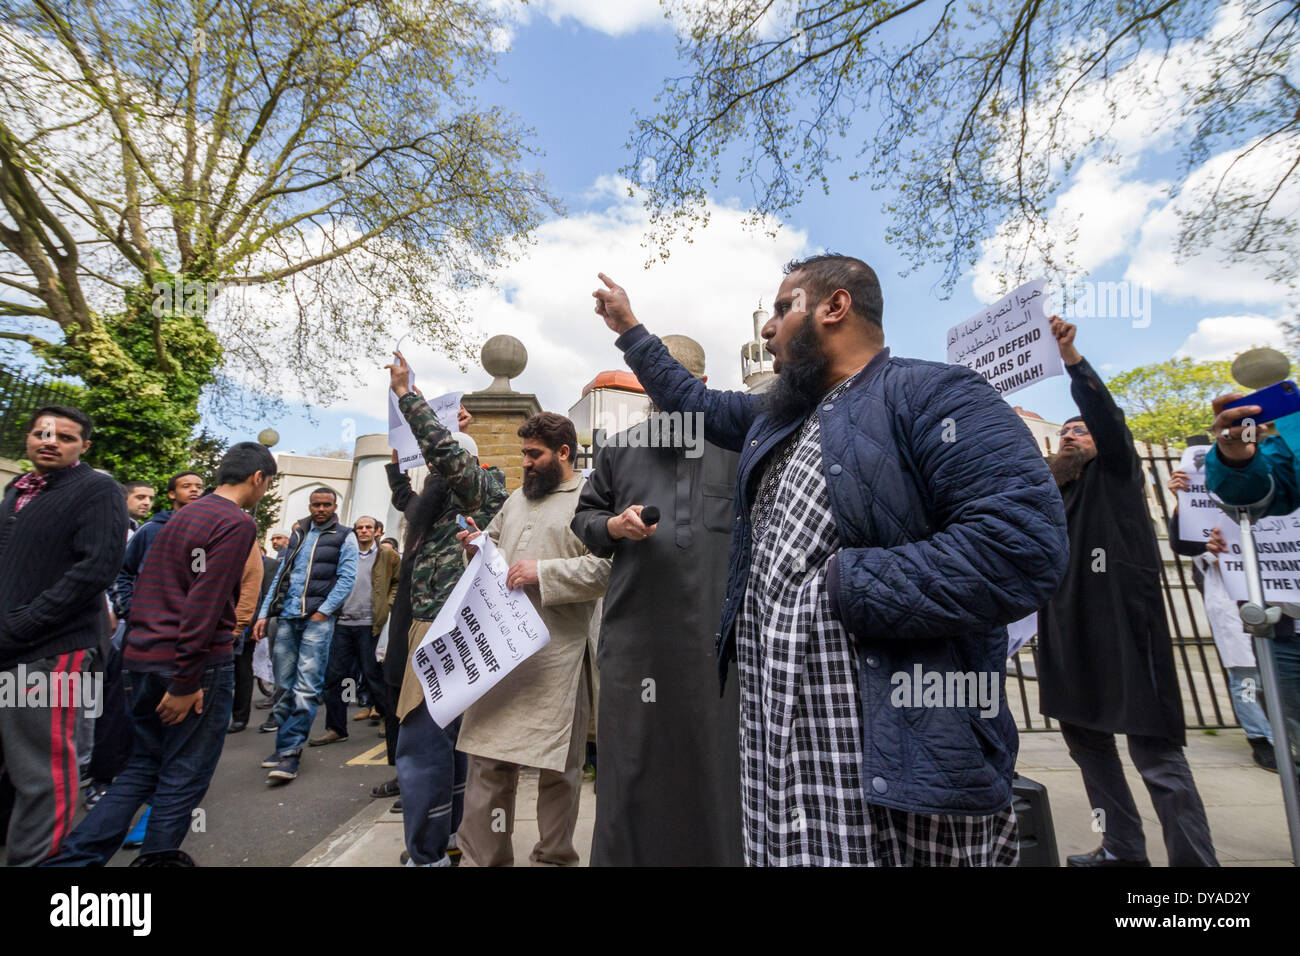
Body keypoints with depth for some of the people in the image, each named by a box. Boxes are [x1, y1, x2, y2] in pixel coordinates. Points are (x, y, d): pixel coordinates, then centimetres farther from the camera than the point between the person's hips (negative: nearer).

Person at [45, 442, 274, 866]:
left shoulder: (181, 516, 14)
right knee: (184, 776, 7)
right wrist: (186, 682, -17)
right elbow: (206, 605, -21)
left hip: (142, 657, 8)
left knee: (143, 768, 20)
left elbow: (145, 590, 18)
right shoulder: (237, 523, -15)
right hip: (200, 663, -8)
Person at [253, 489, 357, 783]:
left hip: (318, 618, -5)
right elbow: (281, 576, 17)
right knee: (285, 683, 9)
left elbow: (346, 578, -5)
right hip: (287, 617, 5)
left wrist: (323, 611, -12)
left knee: (306, 687, -7)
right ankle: (287, 743, 23)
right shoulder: (297, 535, 18)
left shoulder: (344, 536, 3)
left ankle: (289, 752, -1)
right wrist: (264, 614, 10)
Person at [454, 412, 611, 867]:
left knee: (558, 765, 9)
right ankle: (482, 854, 28)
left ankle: (554, 857, 29)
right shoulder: (517, 498, 17)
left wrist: (543, 572, -20)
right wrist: (479, 544, 7)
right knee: (488, 755, 11)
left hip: (557, 656, -6)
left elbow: (604, 569, -16)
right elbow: (495, 540, 29)